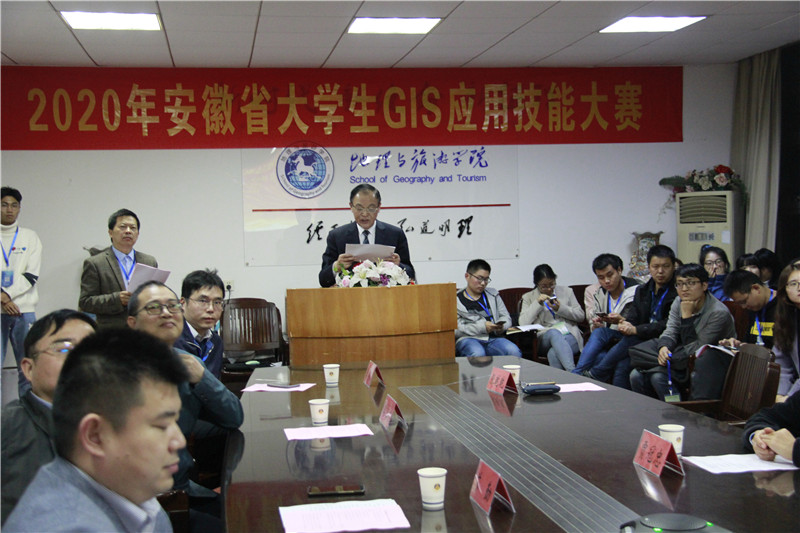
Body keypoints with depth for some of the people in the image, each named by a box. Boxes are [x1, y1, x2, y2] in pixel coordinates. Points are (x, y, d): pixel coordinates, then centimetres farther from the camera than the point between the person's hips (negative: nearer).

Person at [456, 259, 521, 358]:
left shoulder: (493, 295, 24)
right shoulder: (456, 299, 8)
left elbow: (506, 317, 24)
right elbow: (455, 330, -4)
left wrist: (501, 326, -1)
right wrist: (482, 327, -12)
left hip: (493, 338, 4)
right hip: (468, 339, -4)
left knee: (514, 352, -30)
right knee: (477, 353, -41)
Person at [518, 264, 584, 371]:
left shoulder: (566, 291, 18)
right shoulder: (528, 297, 14)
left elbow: (581, 316, 13)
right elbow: (523, 323, 1)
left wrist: (560, 308, -3)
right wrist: (537, 303, -7)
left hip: (569, 335, 1)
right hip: (544, 338, -1)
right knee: (554, 333, -39)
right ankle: (573, 373, -52)